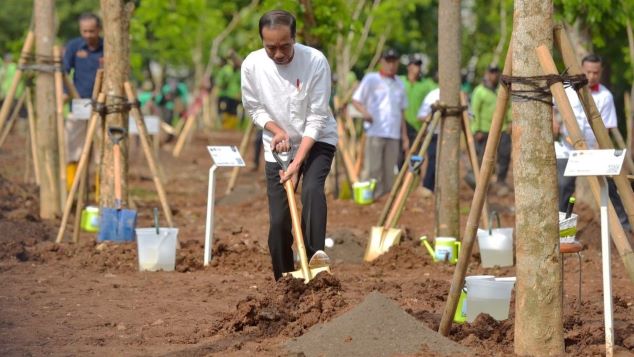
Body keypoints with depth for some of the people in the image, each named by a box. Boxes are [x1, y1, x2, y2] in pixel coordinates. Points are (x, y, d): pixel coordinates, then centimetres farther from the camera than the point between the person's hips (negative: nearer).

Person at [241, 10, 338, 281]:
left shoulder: (315, 61, -23)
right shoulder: (252, 65, -15)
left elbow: (317, 118, -20)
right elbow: (253, 107, 1)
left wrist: (297, 163, -24)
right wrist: (277, 130, -17)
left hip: (317, 141, -2)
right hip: (277, 147, 2)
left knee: (312, 188, -31)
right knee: (278, 220, -3)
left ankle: (316, 253, -38)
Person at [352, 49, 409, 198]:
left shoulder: (399, 84, 19)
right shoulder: (371, 79, 4)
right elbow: (356, 100, 1)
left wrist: (404, 136, 16)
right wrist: (364, 112, -20)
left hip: (393, 135, 5)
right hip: (375, 132, -5)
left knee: (389, 171, 2)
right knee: (372, 169, -11)